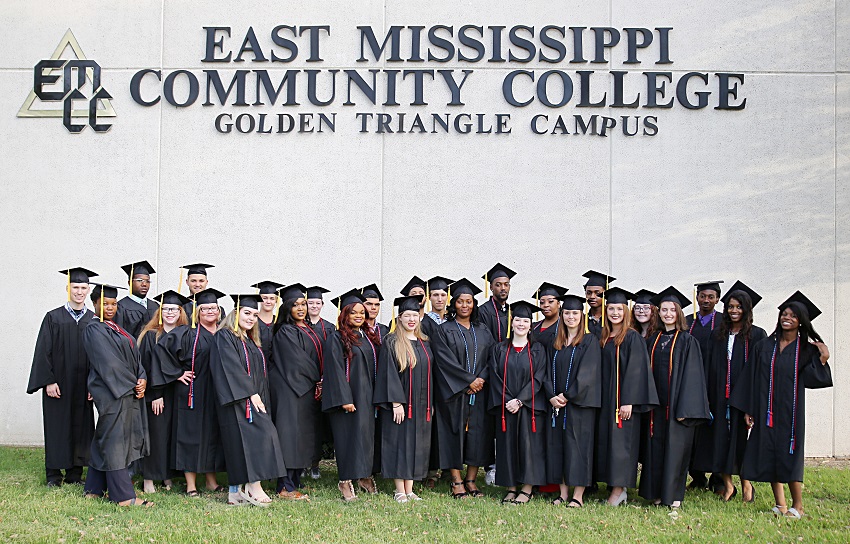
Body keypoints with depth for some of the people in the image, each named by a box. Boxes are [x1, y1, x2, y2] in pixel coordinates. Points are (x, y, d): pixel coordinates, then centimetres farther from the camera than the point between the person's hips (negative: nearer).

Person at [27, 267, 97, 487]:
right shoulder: (53, 318, 1)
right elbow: (44, 351, -3)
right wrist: (48, 381, -11)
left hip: (83, 386, 2)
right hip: (58, 384, -2)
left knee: (81, 426, 5)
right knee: (57, 426, 3)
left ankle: (75, 473, 15)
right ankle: (54, 475, 13)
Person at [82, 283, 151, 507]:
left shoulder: (114, 328, 18)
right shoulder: (94, 330, -9)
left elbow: (133, 357, 13)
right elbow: (108, 363, -17)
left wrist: (142, 379, -3)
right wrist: (132, 384, -15)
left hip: (129, 392, 9)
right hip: (111, 393, -9)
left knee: (104, 441, 13)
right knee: (114, 442, -6)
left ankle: (94, 490, 20)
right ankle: (124, 496, -5)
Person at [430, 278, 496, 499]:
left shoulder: (483, 331, 13)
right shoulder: (445, 330, 1)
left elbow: (493, 358, 7)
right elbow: (446, 360, -10)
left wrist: (482, 378, -11)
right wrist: (469, 380, -15)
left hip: (480, 391, 4)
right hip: (454, 392, -4)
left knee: (478, 433, 2)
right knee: (455, 432, -3)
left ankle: (471, 480, 11)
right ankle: (457, 482, 3)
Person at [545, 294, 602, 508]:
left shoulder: (590, 341, -2)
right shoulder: (556, 344, 14)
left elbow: (587, 373, -11)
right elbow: (549, 372, 10)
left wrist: (568, 395, -15)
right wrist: (552, 396, -6)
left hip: (579, 402, -5)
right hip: (557, 402, 5)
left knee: (578, 444, -5)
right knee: (557, 444, 5)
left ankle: (578, 496, 0)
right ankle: (563, 493, 12)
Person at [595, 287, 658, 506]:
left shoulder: (632, 338, -7)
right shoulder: (603, 338, 12)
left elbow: (635, 370, -14)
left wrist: (628, 402, -19)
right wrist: (599, 399, 9)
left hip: (623, 398, -7)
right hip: (605, 399, 7)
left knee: (620, 441, -7)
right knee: (605, 439, 6)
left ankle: (618, 490, -2)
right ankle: (617, 488, 13)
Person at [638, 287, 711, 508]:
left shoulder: (687, 341, -3)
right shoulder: (653, 340, 11)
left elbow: (690, 374, -9)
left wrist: (684, 408, -16)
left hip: (676, 404, -4)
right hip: (656, 405, 4)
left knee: (675, 447, 0)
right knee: (655, 447, 7)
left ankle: (674, 494, 10)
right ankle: (656, 492, 16)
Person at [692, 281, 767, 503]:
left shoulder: (757, 335, 1)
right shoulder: (718, 335, 11)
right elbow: (710, 367, 8)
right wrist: (707, 397, -1)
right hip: (720, 396, 3)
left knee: (741, 437, 2)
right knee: (721, 435, 3)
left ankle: (746, 483, 17)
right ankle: (727, 484, 13)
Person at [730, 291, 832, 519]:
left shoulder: (807, 350, 4)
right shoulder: (765, 346, 7)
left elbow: (810, 380, -5)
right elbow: (752, 378, 6)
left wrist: (822, 359, -16)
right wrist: (748, 409, 1)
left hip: (791, 410, -2)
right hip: (766, 410, 2)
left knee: (790, 455, -4)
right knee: (769, 454, 2)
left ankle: (797, 505, 7)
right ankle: (780, 504, 11)